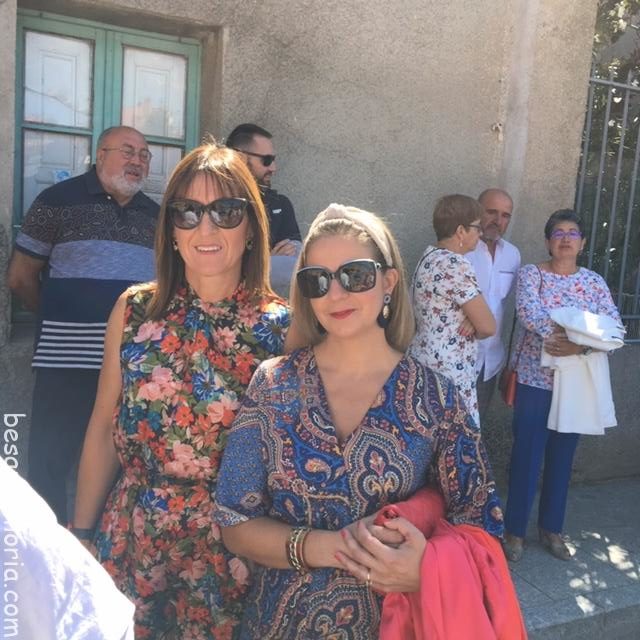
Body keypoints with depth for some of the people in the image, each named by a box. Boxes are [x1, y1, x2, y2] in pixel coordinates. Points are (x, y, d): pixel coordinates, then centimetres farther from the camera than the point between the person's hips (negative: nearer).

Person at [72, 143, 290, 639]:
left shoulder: (282, 325, -11)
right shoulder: (134, 309, -5)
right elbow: (103, 431, 1)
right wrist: (81, 532, 5)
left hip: (230, 547, -1)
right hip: (130, 538, 2)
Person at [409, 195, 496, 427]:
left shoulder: (430, 257, 10)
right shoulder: (455, 264, -19)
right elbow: (488, 326, -16)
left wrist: (471, 322, -5)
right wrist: (471, 329, 5)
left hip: (426, 362, 10)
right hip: (449, 372, -10)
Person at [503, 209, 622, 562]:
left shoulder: (594, 282, 6)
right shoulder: (530, 273, -2)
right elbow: (528, 314, -20)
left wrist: (579, 345, -24)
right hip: (535, 378, -3)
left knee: (562, 456, 12)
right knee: (526, 454, 0)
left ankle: (551, 527, 28)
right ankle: (514, 530, 14)